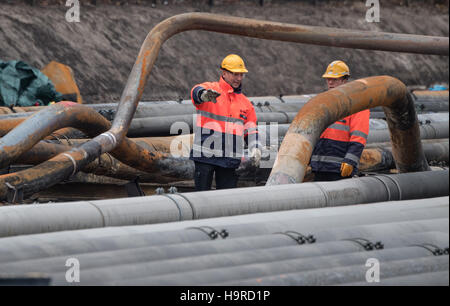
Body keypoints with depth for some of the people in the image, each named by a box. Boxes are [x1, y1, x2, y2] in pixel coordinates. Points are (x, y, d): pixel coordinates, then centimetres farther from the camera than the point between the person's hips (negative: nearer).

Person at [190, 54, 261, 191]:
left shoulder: (245, 103, 15)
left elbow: (251, 130, 19)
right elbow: (196, 92, -24)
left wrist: (255, 149, -1)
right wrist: (204, 95, -49)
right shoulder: (210, 88, 0)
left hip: (230, 159, 4)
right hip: (205, 155, -4)